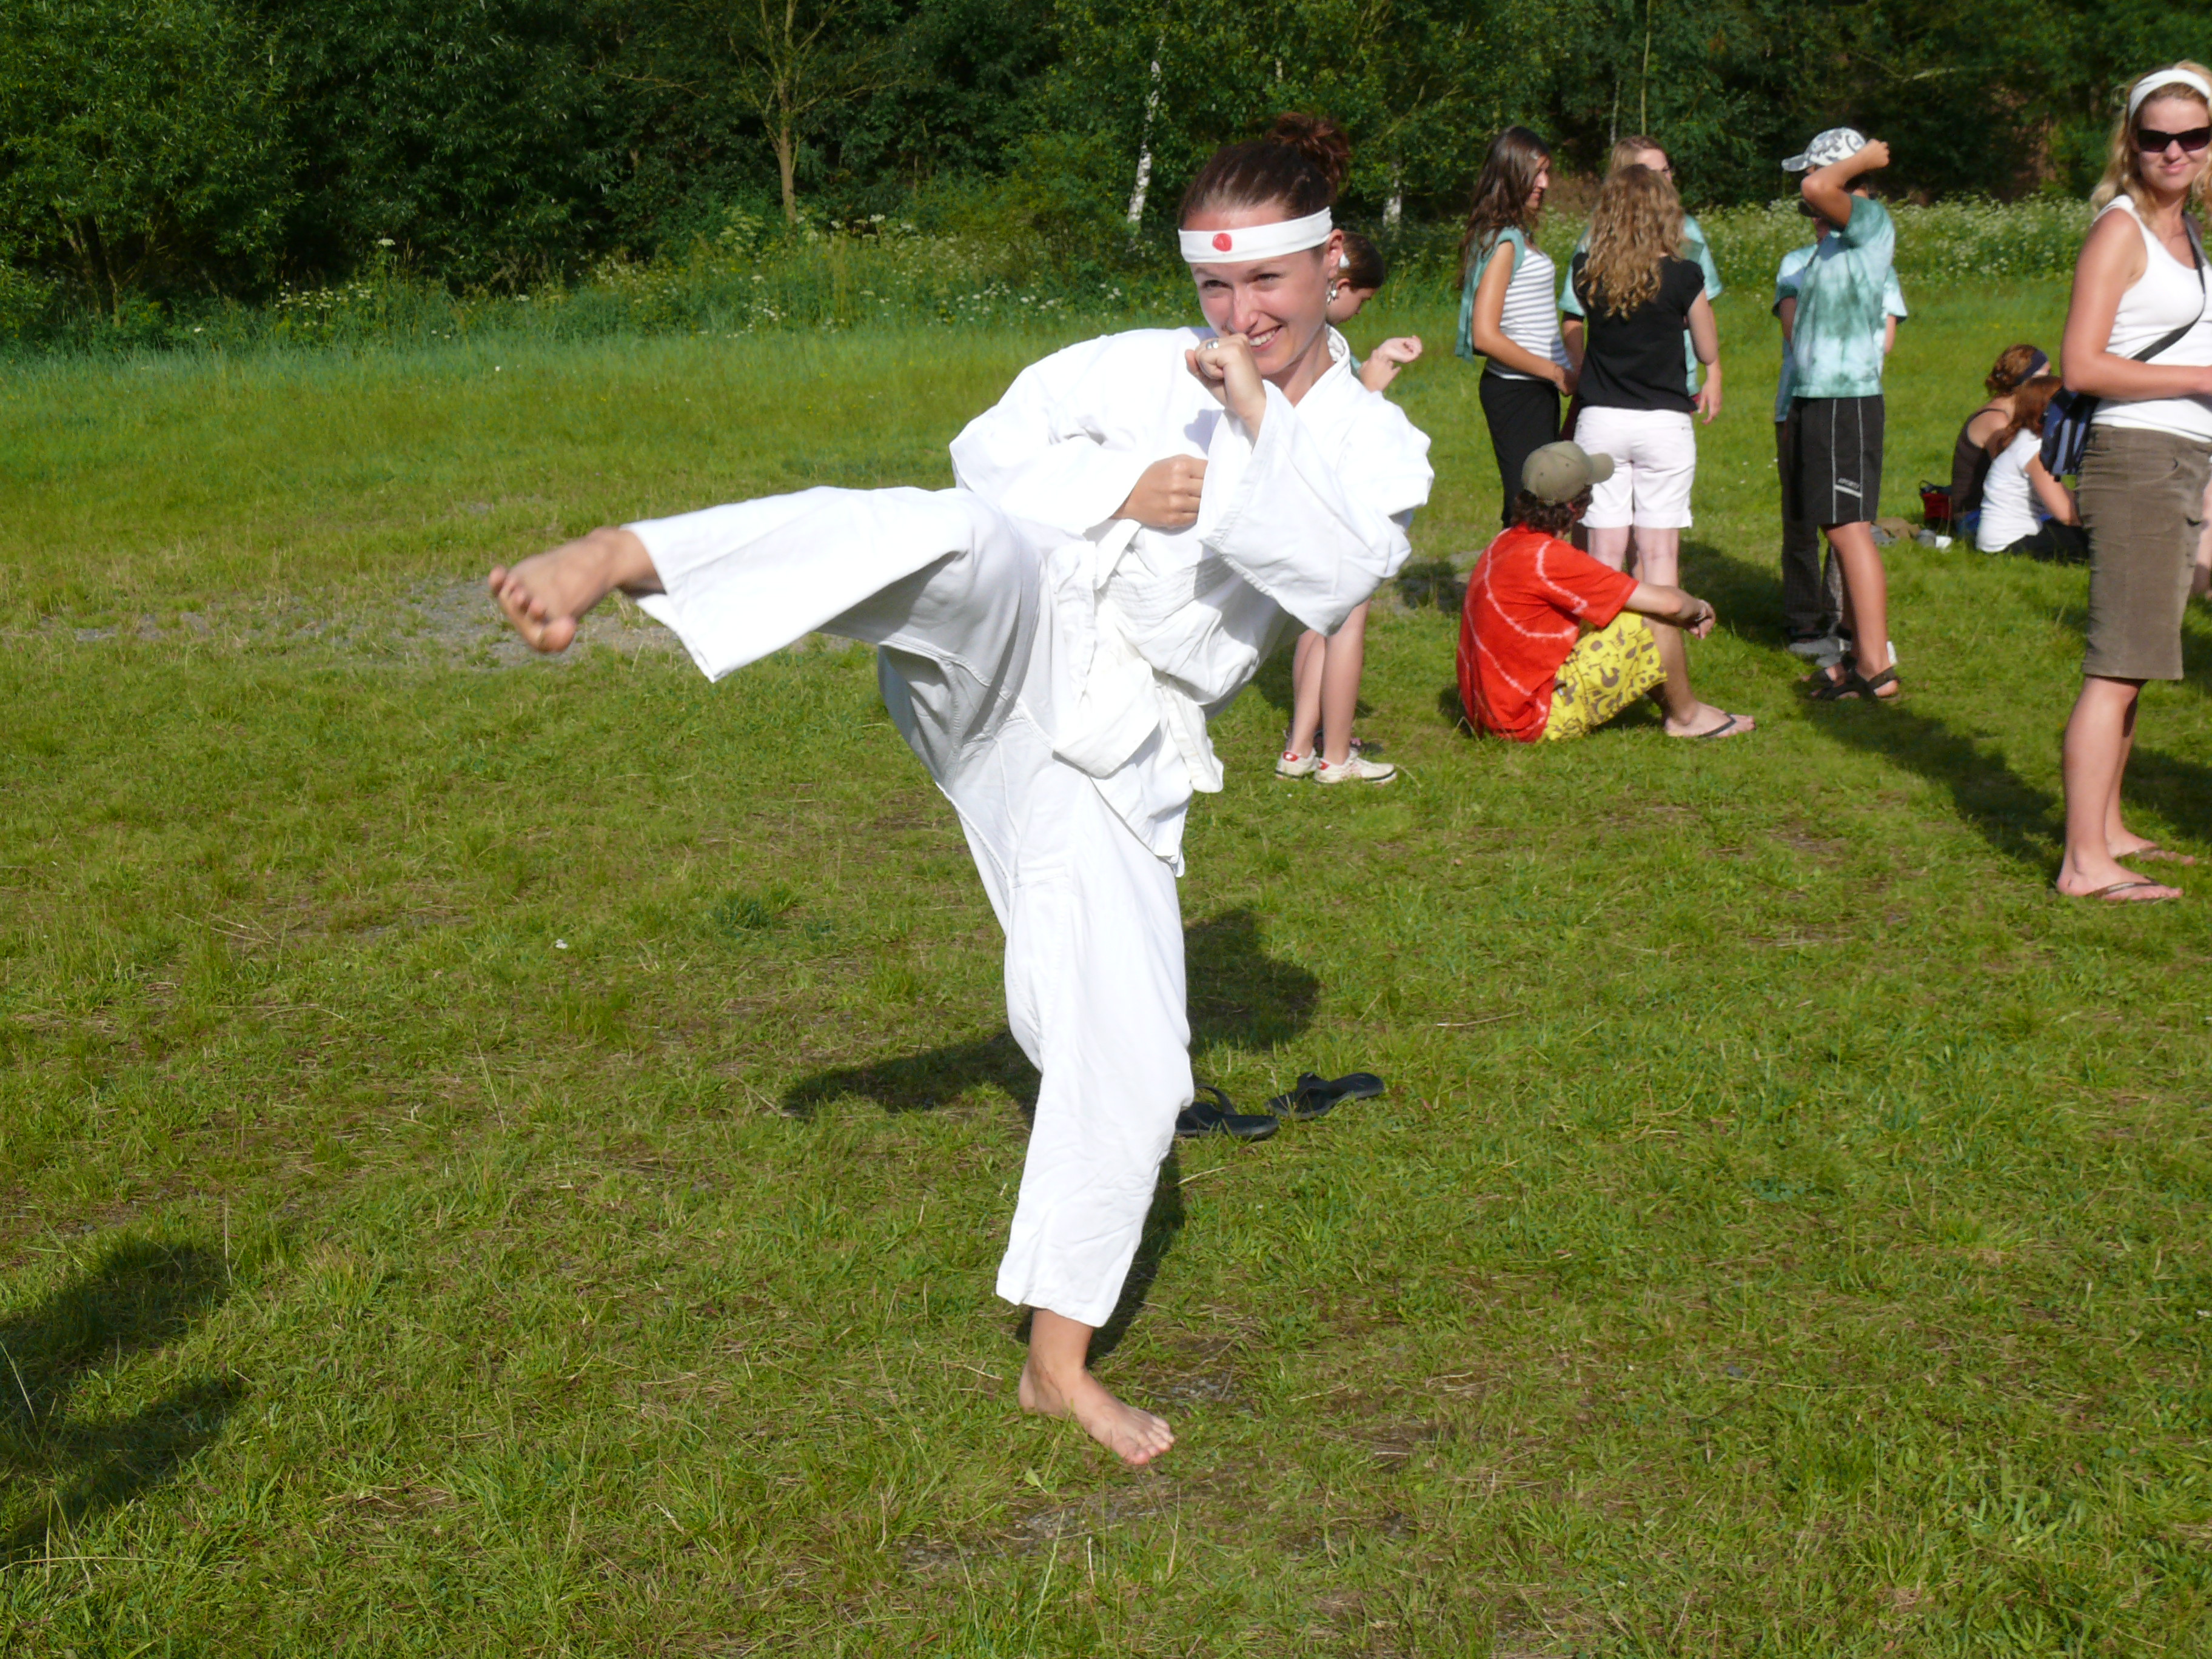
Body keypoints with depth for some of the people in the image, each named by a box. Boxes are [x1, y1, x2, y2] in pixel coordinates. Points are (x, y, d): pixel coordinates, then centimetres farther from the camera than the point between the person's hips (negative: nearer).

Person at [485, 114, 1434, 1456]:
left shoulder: (1378, 450, 6)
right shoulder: (1145, 366, 5)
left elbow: (1331, 580, -13)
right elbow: (993, 447, 4)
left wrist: (1256, 420, -21)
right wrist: (1119, 493, -10)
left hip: (1115, 753, 2)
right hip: (1014, 641, -2)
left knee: (1131, 1067, 2)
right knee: (958, 539, -38)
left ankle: (1060, 1364, 19)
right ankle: (609, 559, -45)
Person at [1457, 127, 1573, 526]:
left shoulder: (1519, 235, 14)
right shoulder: (1503, 241, -14)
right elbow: (1486, 336, -21)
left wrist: (1564, 373, 6)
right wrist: (1557, 373, -14)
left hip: (1536, 389, 9)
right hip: (1517, 391, -9)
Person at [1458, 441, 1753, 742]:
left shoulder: (1504, 544, 6)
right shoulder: (1548, 559, -23)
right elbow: (1669, 603, -18)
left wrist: (1685, 613, 14)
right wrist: (1698, 609, 5)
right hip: (1540, 720, -10)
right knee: (1654, 617, -9)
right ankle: (1686, 717, 11)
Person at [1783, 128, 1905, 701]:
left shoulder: (1872, 220, -7)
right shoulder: (1834, 240, 19)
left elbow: (1819, 189, -26)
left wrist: (1863, 160, -12)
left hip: (1846, 401, -10)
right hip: (1814, 397, 10)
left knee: (1850, 528, -12)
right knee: (1841, 530, 11)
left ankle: (1878, 668, -12)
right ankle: (1861, 656, 16)